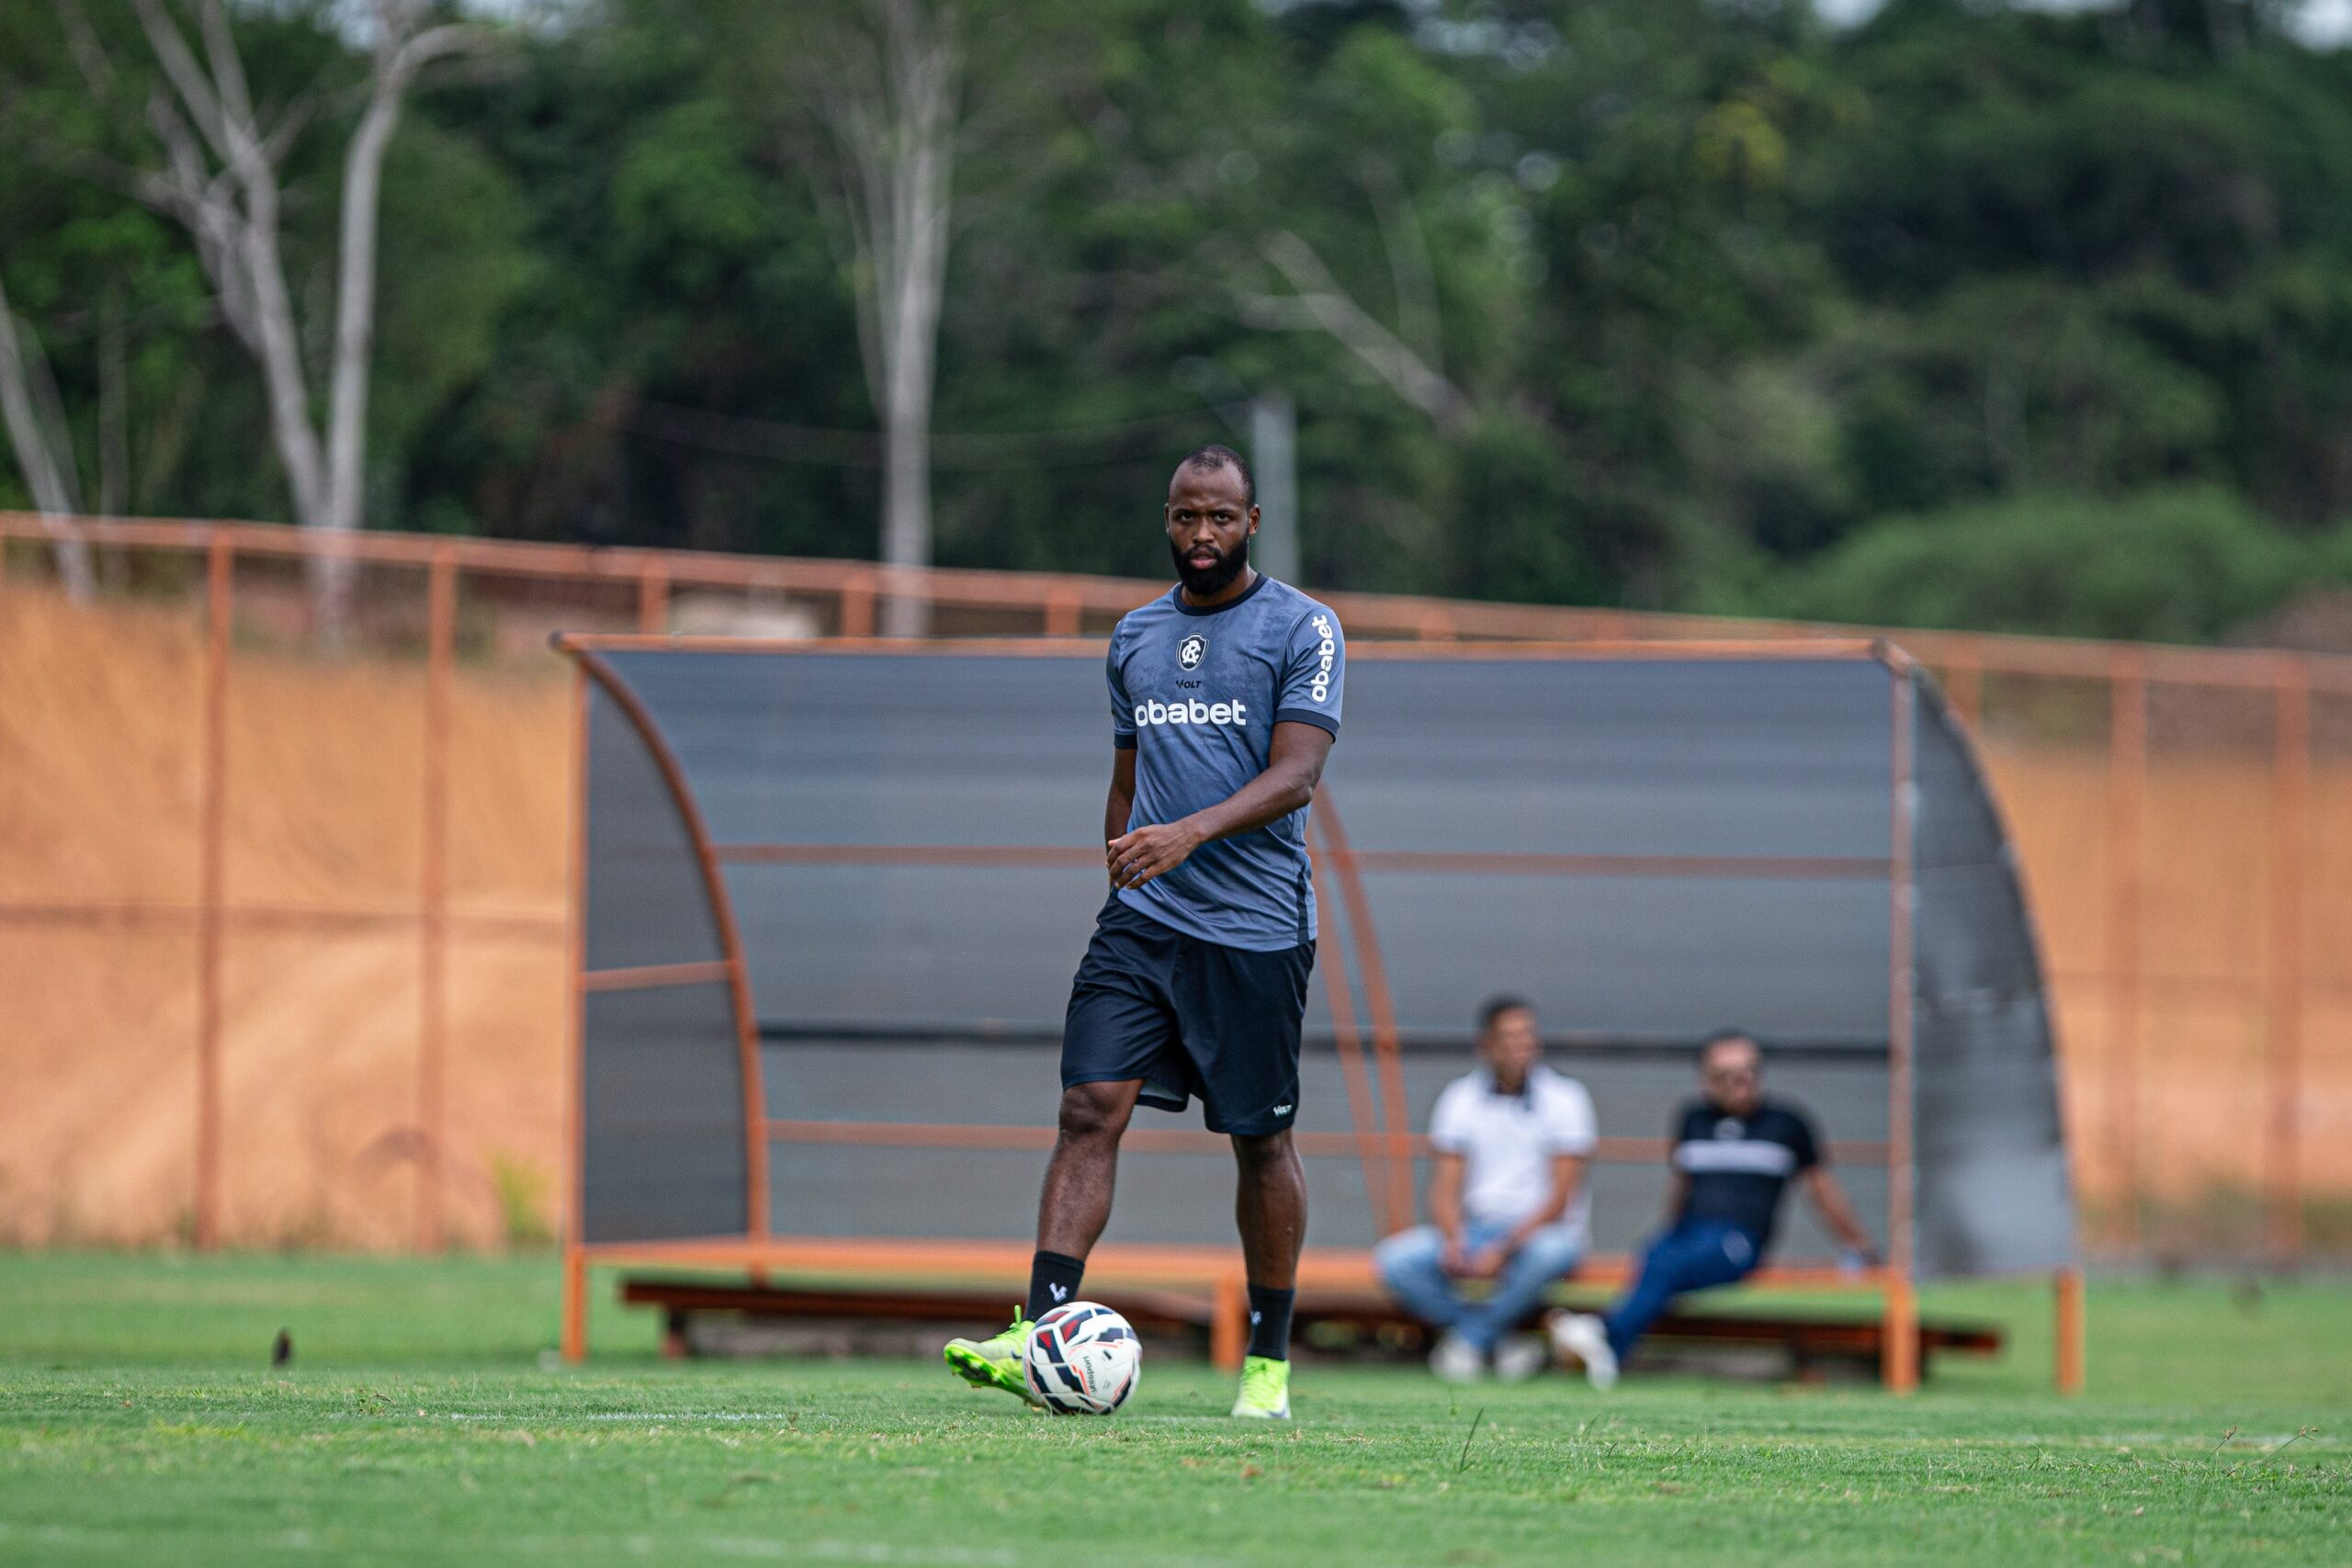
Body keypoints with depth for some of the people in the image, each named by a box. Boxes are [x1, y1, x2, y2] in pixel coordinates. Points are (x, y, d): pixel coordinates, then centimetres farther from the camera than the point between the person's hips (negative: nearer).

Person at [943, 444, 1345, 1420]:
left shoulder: (1303, 629, -3)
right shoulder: (1136, 636, 15)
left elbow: (1295, 775, -14)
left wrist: (1190, 833, -28)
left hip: (1256, 926, -4)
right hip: (1140, 921, 4)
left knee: (1260, 1139, 3)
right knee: (1091, 1109, -11)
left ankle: (1268, 1362, 16)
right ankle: (1038, 1337, -19)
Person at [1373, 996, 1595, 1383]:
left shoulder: (1563, 1099, -4)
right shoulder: (1460, 1099, 6)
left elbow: (1561, 1197, -10)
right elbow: (1446, 1186, 2)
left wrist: (1504, 1250, -23)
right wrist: (1453, 1242, -20)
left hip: (1540, 1230, -3)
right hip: (1475, 1230, 3)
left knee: (1550, 1251, -39)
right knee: (1395, 1258, -23)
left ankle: (1469, 1337, -19)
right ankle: (1502, 1343, -22)